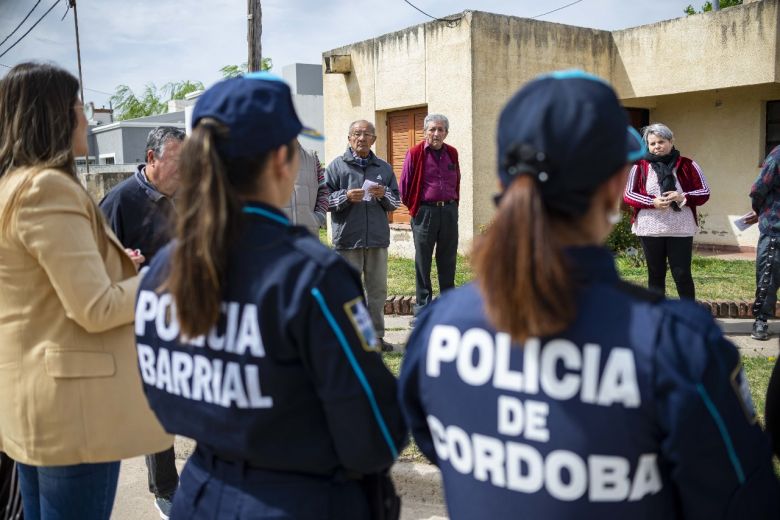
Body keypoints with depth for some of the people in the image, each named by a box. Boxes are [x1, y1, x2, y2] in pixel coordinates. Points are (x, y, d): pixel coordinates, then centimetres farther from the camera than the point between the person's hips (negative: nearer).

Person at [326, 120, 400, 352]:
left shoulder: (384, 168, 14)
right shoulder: (337, 166, 3)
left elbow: (395, 202, 14)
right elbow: (325, 200, 0)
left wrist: (384, 195, -6)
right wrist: (346, 197, -16)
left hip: (378, 238, 4)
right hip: (348, 238, -3)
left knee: (378, 289, 8)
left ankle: (376, 336, 18)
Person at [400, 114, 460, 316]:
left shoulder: (452, 153, 9)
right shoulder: (415, 154, -4)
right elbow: (404, 186, 1)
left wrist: (453, 204, 15)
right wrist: (414, 208, 4)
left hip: (449, 211, 4)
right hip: (424, 212, -4)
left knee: (448, 260, 10)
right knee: (423, 261, 2)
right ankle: (422, 303, 11)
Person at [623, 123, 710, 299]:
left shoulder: (687, 165, 5)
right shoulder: (640, 167, 5)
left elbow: (704, 192, 4)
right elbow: (628, 194, 0)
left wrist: (683, 197, -15)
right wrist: (652, 202, -15)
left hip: (681, 229, -1)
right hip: (650, 229, 1)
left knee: (682, 274, -1)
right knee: (655, 275, 10)